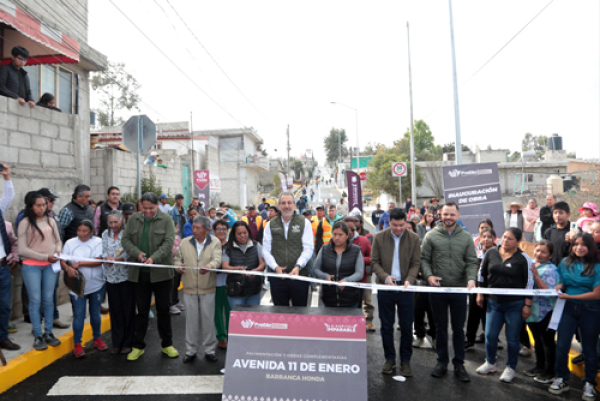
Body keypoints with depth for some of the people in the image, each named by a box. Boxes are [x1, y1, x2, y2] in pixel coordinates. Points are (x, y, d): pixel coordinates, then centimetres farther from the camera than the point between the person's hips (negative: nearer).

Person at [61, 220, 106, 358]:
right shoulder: (70, 243, 4)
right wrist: (68, 268, -20)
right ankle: (77, 344, 14)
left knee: (95, 313, 14)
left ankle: (97, 339, 31)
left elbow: (99, 261, -14)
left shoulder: (98, 242, -3)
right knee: (79, 315, 0)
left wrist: (79, 263, -16)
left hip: (96, 285, 0)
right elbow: (62, 260, 0)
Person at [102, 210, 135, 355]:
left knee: (128, 309, 3)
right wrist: (107, 258, -13)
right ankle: (117, 343, 22)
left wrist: (117, 259, -25)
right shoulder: (105, 234, 12)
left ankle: (127, 343, 16)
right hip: (111, 276, 5)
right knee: (115, 310, 10)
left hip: (126, 276, -4)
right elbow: (103, 251, 7)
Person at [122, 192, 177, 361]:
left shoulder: (166, 220, -4)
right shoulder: (133, 219, 7)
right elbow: (125, 239, 6)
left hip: (161, 273, -2)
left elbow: (168, 243, -12)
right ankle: (138, 346, 26)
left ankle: (167, 344, 25)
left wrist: (154, 258, -25)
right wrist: (137, 253, -12)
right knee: (141, 311, 12)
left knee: (163, 310, 10)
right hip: (139, 273, 2)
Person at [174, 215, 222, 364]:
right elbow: (178, 258, 15)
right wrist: (179, 266, -8)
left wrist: (209, 266, -36)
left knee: (208, 320, 6)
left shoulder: (215, 243, -1)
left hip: (208, 288, -2)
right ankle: (190, 351, 23)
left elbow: (217, 259, -15)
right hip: (189, 288, 2)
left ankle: (209, 350, 21)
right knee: (191, 320, 9)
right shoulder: (184, 243, 7)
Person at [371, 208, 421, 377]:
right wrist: (385, 276, -16)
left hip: (405, 288, 0)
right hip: (385, 287, 0)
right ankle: (389, 359, 25)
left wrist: (409, 280, -17)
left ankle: (405, 360, 23)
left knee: (406, 326, 7)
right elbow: (374, 262, -1)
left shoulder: (414, 238, -2)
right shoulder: (379, 238, -2)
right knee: (386, 326, 10)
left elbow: (416, 263, -1)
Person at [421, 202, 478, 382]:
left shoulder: (466, 237, 2)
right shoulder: (432, 236, -2)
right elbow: (424, 259, 0)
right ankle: (442, 361, 27)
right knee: (440, 327, 13)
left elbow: (472, 262, 0)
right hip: (438, 289, 0)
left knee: (459, 328, 11)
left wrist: (471, 278, -16)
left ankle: (459, 364, 24)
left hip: (459, 289, 1)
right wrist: (428, 275, -16)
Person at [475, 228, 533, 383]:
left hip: (515, 304, -3)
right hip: (494, 302, 3)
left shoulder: (523, 258, -9)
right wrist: (480, 294, 11)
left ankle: (510, 368, 28)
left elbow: (529, 283, -6)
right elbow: (482, 274, 11)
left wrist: (527, 305, -6)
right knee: (490, 335, 8)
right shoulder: (491, 253, 0)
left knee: (512, 338, 8)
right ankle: (490, 363, 30)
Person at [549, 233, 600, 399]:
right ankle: (561, 379, 16)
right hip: (569, 309, 3)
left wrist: (569, 296, -16)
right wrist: (559, 286, -7)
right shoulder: (565, 263, 2)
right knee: (561, 345, -1)